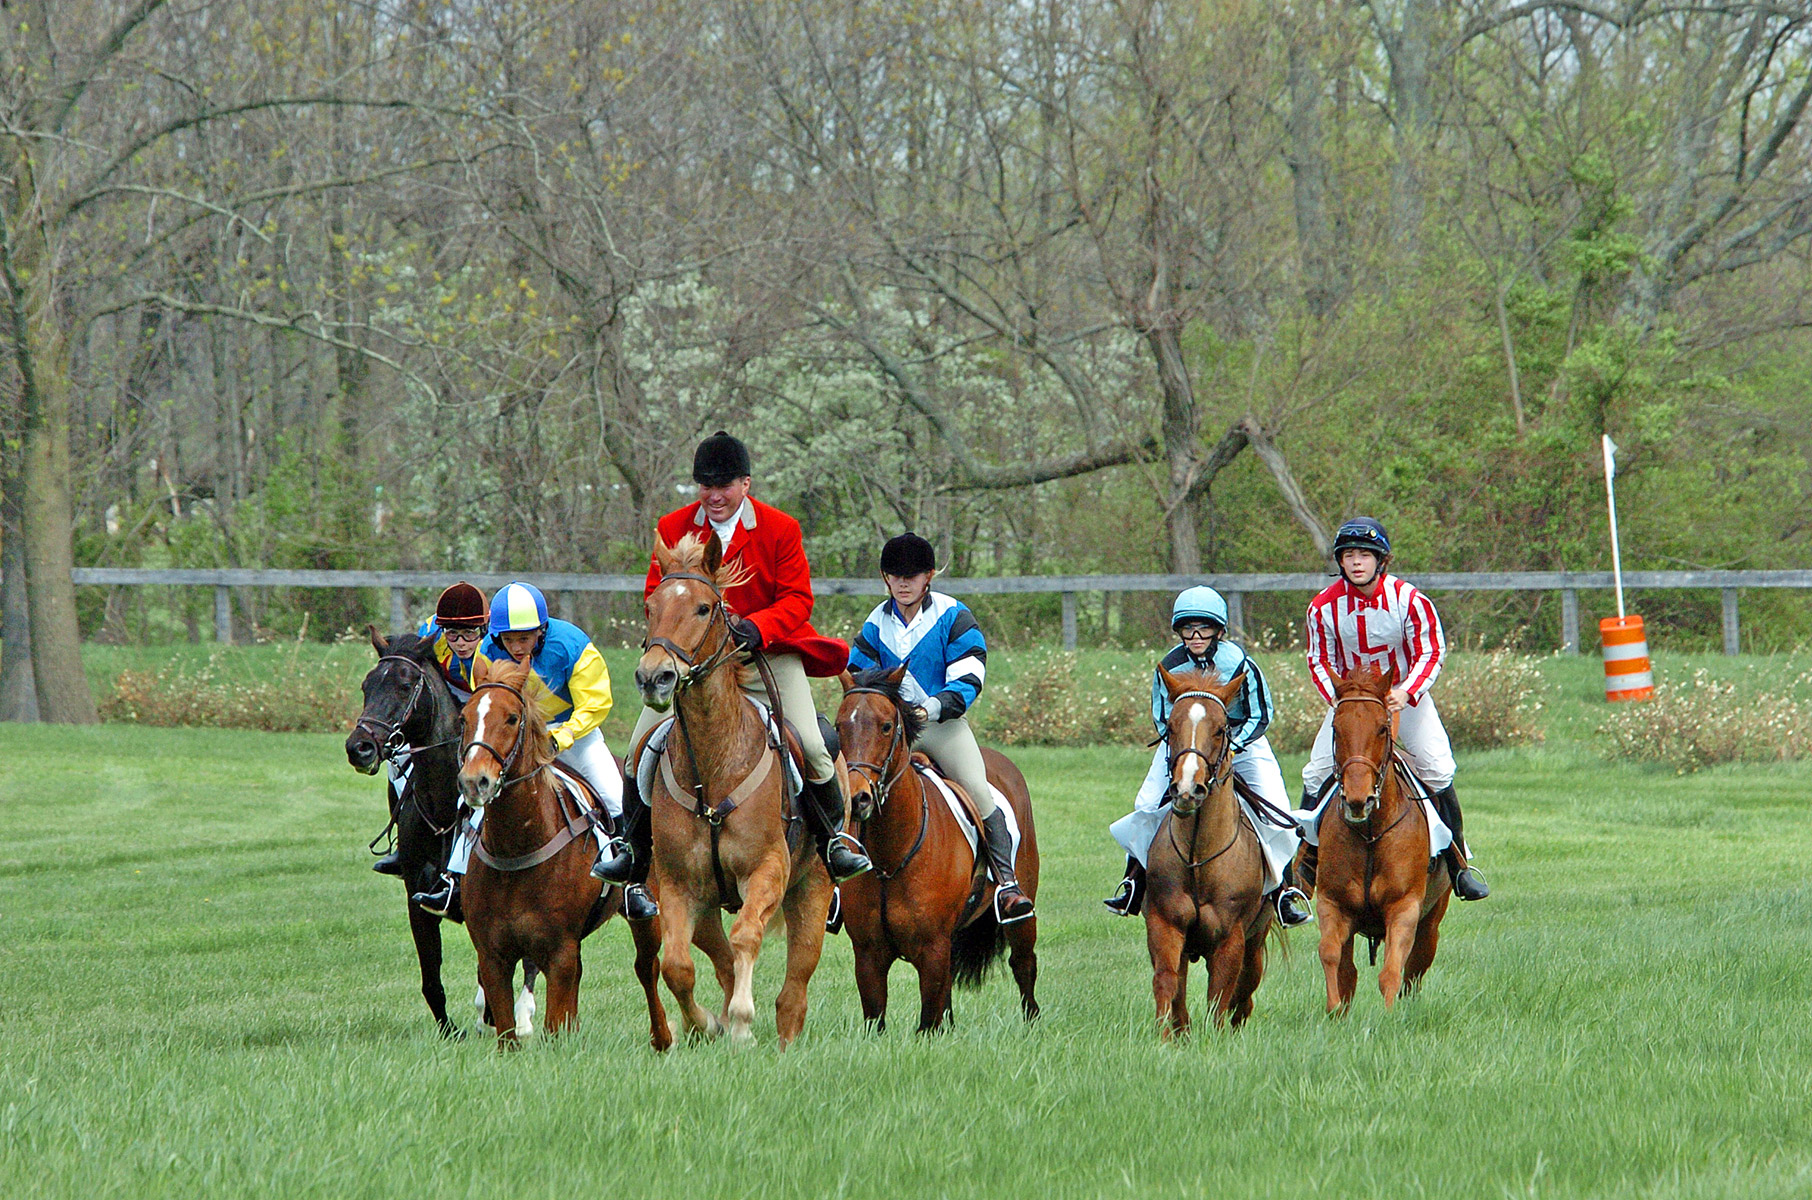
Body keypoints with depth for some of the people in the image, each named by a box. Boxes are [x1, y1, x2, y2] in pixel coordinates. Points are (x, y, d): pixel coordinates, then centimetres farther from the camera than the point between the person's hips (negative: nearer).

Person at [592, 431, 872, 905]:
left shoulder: (780, 530, -5)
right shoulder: (673, 529, 0)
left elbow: (797, 600, -5)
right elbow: (656, 594, 3)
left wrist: (756, 626, -24)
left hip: (769, 651, -2)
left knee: (809, 745, -17)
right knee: (642, 746, -9)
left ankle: (835, 837, 8)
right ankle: (632, 847, 11)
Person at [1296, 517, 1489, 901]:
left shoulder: (1409, 600, -19)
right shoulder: (1325, 606, -15)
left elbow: (1430, 654, -11)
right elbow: (1320, 663, -4)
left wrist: (1406, 693, -28)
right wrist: (1340, 702, -21)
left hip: (1406, 696, -1)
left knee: (1438, 773, -13)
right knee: (1316, 775, -7)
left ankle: (1459, 864, 2)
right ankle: (1305, 866, 8)